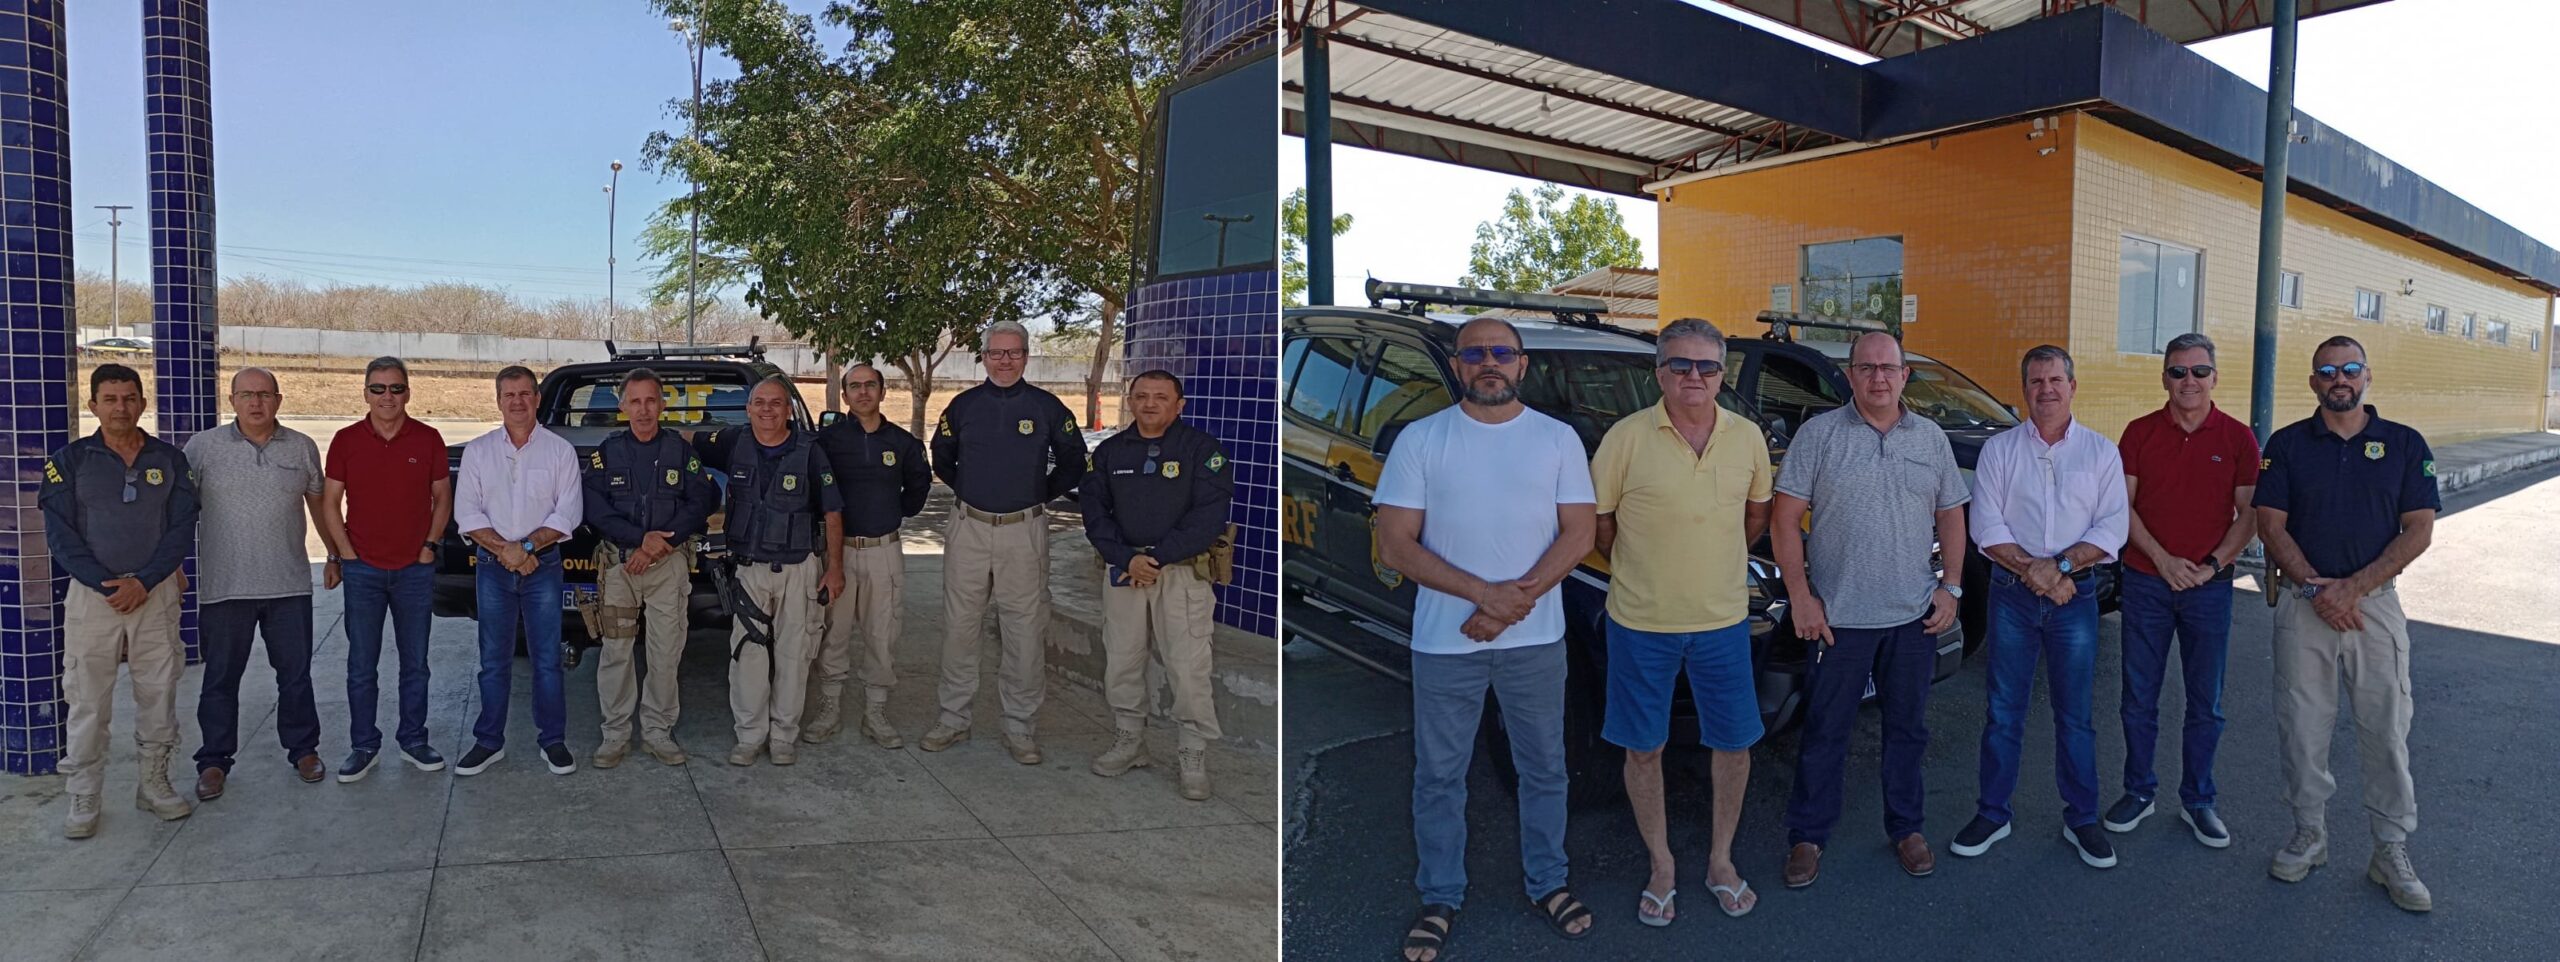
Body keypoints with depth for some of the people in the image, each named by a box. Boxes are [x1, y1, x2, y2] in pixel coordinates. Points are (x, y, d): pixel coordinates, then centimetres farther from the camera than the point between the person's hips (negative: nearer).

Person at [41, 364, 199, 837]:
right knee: (87, 702, 1)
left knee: (159, 694, 8)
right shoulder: (70, 460, 1)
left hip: (156, 593, 1)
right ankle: (83, 799, 12)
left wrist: (143, 582, -11)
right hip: (92, 595, -1)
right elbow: (61, 536, -4)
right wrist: (108, 585, -13)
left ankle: (154, 783, 21)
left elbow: (181, 529, 0)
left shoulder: (170, 459, 5)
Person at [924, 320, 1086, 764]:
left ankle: (1020, 727, 12)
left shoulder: (1047, 407, 0)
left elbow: (1074, 462, 10)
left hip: (1024, 532, -1)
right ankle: (953, 718, 19)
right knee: (958, 627, 7)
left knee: (1025, 632, 1)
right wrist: (968, 490, 11)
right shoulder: (964, 405, 4)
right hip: (969, 528, 2)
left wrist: (1043, 493, 6)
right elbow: (942, 458, 19)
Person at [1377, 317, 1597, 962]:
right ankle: (1441, 899, 27)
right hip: (1444, 642, -1)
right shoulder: (1420, 439, -5)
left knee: (1543, 767, 16)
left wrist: (1517, 601, -16)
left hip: (1536, 639, 2)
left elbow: (1579, 533, -3)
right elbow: (1395, 546, -9)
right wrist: (1485, 593, -19)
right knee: (1439, 775, 10)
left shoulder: (1558, 439, 1)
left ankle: (1546, 883, 36)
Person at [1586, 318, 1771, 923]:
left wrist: (1716, 563, 13)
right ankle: (1661, 867, 28)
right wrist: (1638, 571, 3)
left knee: (1735, 743, 12)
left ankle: (1721, 860, 33)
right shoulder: (1627, 438, -10)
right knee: (1643, 750, 9)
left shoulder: (1748, 438, 0)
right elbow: (1596, 522, -2)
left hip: (1723, 621, 3)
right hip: (1642, 623, -2)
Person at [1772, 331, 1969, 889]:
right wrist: (1800, 596, -11)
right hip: (1838, 614, -3)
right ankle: (1807, 836, 17)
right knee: (1825, 733, 5)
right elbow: (1785, 520, -6)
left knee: (1907, 728, 15)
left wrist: (1951, 587, 3)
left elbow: (1951, 516, 13)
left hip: (1914, 615, 3)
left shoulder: (1931, 438, 7)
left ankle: (1906, 828, 31)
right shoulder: (1818, 435, -5)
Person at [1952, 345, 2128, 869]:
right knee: (2003, 712, 6)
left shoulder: (2101, 452, 4)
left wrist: (2060, 564, -16)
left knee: (2076, 716, 8)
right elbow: (1986, 527, -4)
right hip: (2012, 595, 0)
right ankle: (1992, 814, 17)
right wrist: (2032, 570, -16)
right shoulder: (1998, 450, 3)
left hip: (2076, 596, 0)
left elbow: (2112, 529, -3)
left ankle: (2081, 819, 21)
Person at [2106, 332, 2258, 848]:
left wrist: (2212, 564, -11)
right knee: (2139, 698, 6)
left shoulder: (2237, 438, 1)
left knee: (2205, 704, 7)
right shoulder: (2140, 433, 1)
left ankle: (2197, 801, 21)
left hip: (2209, 586, 0)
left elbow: (2250, 514, 1)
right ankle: (2137, 792, 20)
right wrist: (2163, 559, -11)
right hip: (2145, 582, 0)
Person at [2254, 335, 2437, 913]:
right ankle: (2310, 834, 20)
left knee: (2386, 729, 3)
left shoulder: (2405, 444, 4)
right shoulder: (2287, 444, 3)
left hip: (2376, 603, 0)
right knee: (2302, 727, 6)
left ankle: (2392, 851, 15)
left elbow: (2419, 530, -2)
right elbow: (2271, 525, -1)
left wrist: (2352, 587, -13)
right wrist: (2317, 589, -13)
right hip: (2302, 602, 0)